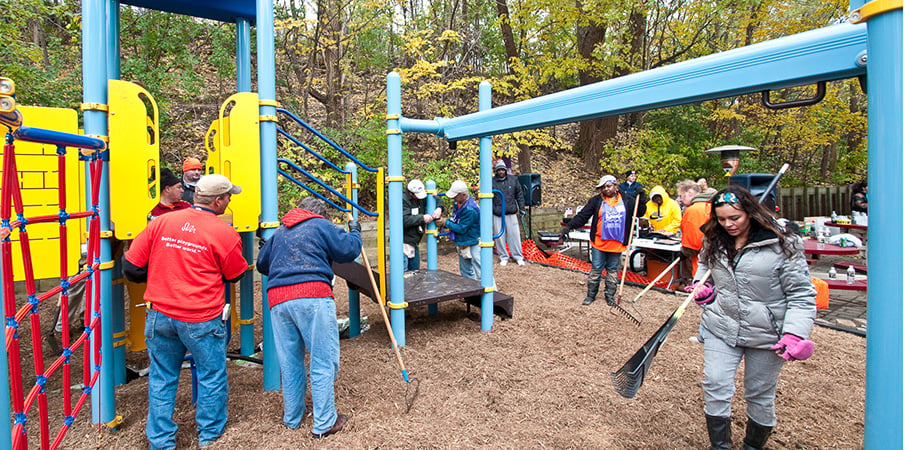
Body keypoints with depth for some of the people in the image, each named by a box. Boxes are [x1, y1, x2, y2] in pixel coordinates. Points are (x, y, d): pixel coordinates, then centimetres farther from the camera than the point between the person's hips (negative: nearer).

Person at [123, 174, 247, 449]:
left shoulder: (161, 223, -1)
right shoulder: (225, 234, -11)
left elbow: (131, 268, 2)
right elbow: (236, 275, 2)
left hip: (160, 316, 4)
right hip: (202, 321, -3)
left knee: (162, 378, 19)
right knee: (212, 377, 16)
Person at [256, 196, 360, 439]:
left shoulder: (279, 232, 25)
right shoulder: (321, 226, 8)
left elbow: (262, 263, 30)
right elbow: (348, 250, 3)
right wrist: (355, 231, 21)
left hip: (278, 300, 6)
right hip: (313, 296, -6)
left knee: (289, 362, 16)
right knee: (323, 361, 2)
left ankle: (292, 417, 30)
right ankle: (324, 423, 8)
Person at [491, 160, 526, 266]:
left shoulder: (513, 180, 6)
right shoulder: (492, 182, 0)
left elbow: (519, 194, 12)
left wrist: (521, 207, 10)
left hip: (511, 213, 1)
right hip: (497, 214, -1)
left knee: (515, 234, 5)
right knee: (500, 236, 5)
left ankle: (518, 256, 18)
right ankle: (503, 257, 19)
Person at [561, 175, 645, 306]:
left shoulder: (627, 200, 4)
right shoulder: (596, 201, -2)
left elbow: (639, 213, 14)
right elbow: (582, 216, -6)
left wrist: (641, 199, -2)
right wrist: (569, 226, -17)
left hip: (617, 244, 1)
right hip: (599, 243, -1)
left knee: (612, 270, 13)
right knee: (595, 269, 5)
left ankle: (610, 295, 26)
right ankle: (591, 295, 18)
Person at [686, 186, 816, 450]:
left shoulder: (782, 245, -13)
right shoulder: (714, 242, 1)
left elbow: (801, 294, -11)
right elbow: (704, 264, 21)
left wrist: (795, 334, -21)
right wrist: (702, 285, 1)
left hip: (765, 334, -3)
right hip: (720, 328, 3)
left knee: (760, 394, 13)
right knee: (715, 384, -2)